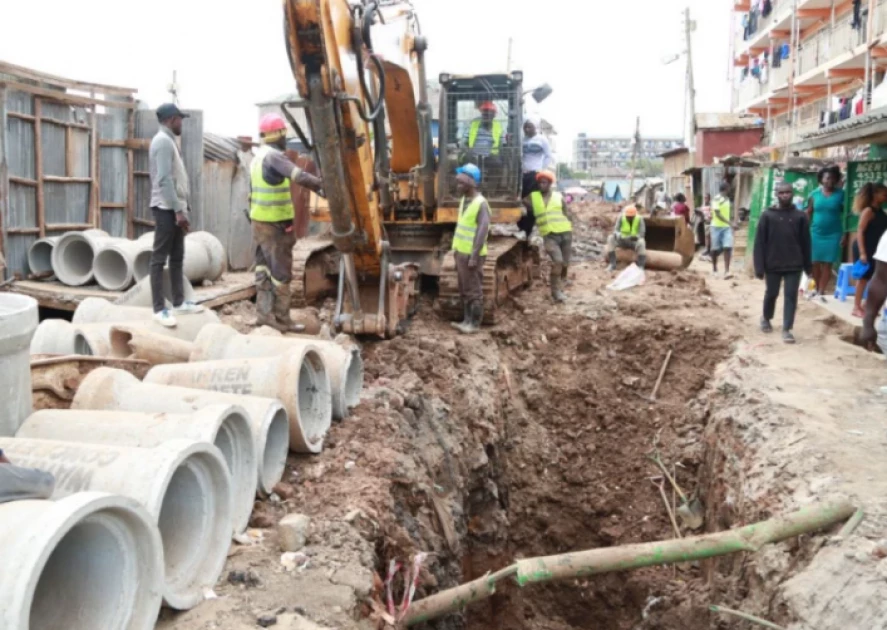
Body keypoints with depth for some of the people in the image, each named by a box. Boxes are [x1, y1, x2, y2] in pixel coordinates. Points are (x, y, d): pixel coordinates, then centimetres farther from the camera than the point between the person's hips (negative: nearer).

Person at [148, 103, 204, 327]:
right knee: (160, 258, -7)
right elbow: (165, 180, -21)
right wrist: (178, 210, -22)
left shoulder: (168, 141, 18)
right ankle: (160, 308, -6)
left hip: (175, 207, 10)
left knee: (177, 257, 13)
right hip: (167, 208, -10)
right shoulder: (163, 141, -13)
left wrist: (182, 209, 18)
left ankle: (179, 302, 20)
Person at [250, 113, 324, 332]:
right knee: (280, 271, -3)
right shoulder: (274, 156, -16)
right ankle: (281, 318, 2)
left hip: (259, 220, 10)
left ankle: (264, 313, 12)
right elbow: (299, 176, -31)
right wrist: (324, 186, -28)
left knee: (263, 268, 11)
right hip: (276, 223, -10)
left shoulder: (259, 156, 15)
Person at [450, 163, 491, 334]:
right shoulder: (464, 200, 11)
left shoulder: (480, 203, -17)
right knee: (464, 290, 15)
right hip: (461, 253, 9)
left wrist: (474, 256, -21)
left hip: (471, 255, -9)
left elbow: (482, 232, -20)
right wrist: (456, 249, 17)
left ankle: (475, 324, 6)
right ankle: (467, 320, 24)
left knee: (474, 291, -1)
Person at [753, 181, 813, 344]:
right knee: (771, 294, 15)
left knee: (791, 296, -1)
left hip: (794, 265, 0)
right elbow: (759, 243, -5)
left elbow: (806, 242, 5)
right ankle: (766, 318, 39)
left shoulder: (800, 216, 0)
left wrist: (808, 265, 5)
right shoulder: (767, 216, -4)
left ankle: (787, 329, 3)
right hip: (772, 265, 0)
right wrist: (759, 267, -9)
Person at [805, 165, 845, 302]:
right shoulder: (815, 194, 1)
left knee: (827, 264, 1)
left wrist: (845, 234, -7)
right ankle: (817, 289, 24)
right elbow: (808, 213, 6)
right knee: (815, 263, 7)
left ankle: (822, 292, 7)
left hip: (833, 234, -2)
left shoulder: (840, 194, -4)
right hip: (816, 233, 2)